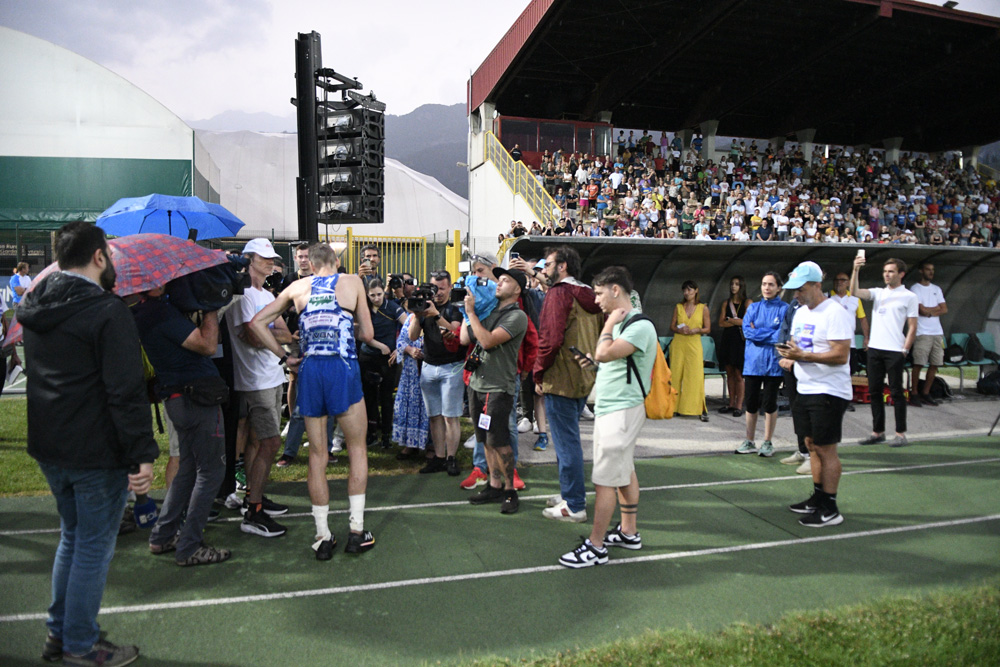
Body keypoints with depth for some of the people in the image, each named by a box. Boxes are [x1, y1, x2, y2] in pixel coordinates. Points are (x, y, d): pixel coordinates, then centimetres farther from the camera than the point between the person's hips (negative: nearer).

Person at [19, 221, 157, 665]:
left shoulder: (34, 307, 7)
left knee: (72, 537, 23)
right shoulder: (108, 312, -19)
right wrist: (142, 455, -21)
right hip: (97, 453, -8)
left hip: (48, 446, 8)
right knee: (94, 547, 7)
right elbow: (127, 392, -23)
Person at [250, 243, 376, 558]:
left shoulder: (297, 287, 11)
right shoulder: (352, 282, 4)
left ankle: (323, 536, 14)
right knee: (357, 449, 11)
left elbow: (257, 322, 9)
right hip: (343, 367, -2)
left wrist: (285, 357, 10)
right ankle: (356, 530, 11)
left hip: (309, 369, 3)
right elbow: (367, 334, 2)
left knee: (317, 455, 9)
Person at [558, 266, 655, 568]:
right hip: (610, 408, 10)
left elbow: (603, 353, -29)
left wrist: (610, 323, -15)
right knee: (624, 472, 18)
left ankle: (595, 547, 3)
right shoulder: (620, 323, 13)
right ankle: (628, 532, 30)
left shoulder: (640, 326, -19)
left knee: (604, 480, -5)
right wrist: (594, 362, 5)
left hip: (621, 412, -10)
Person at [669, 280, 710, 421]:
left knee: (696, 376, -7)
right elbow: (672, 326, 11)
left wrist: (695, 330, -12)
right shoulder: (678, 307, 9)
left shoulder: (703, 308, 5)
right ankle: (675, 407, 9)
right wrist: (680, 330, -10)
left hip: (694, 345, -2)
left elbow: (707, 329, 5)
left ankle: (702, 410, -2)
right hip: (678, 344, 2)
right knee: (676, 375, 0)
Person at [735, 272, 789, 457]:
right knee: (751, 403, 8)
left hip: (773, 362, -3)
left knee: (769, 403, 3)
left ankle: (767, 443, 16)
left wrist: (758, 332, -8)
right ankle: (749, 442, 19)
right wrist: (770, 334, -9)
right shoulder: (754, 308, 10)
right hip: (753, 360, 3)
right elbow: (747, 330, -3)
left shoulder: (785, 308, -2)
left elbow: (782, 335, -12)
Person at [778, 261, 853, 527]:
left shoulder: (836, 313, -15)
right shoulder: (801, 313, 13)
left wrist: (803, 355, -25)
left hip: (829, 392, -9)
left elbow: (840, 356, -22)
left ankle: (830, 510, 5)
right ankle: (817, 498, 27)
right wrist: (789, 358, 2)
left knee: (826, 449, -3)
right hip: (806, 389, 9)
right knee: (812, 445, 15)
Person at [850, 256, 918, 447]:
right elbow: (855, 292, -4)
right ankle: (878, 432, 17)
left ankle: (901, 433, 8)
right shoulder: (878, 292, 12)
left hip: (894, 351, -5)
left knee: (896, 392, 0)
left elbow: (912, 327, -2)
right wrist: (856, 270, -14)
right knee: (874, 391, 8)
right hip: (874, 349, 5)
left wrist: (905, 350, -9)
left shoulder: (909, 297, 1)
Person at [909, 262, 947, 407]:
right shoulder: (915, 289, -3)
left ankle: (925, 393, 15)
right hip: (922, 333, -6)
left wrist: (930, 312, -7)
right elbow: (922, 310, -13)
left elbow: (945, 310, 8)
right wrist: (937, 308, 4)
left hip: (937, 332, 6)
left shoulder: (936, 289, 16)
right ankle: (914, 394, 1)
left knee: (934, 364, 6)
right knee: (918, 364, -7)